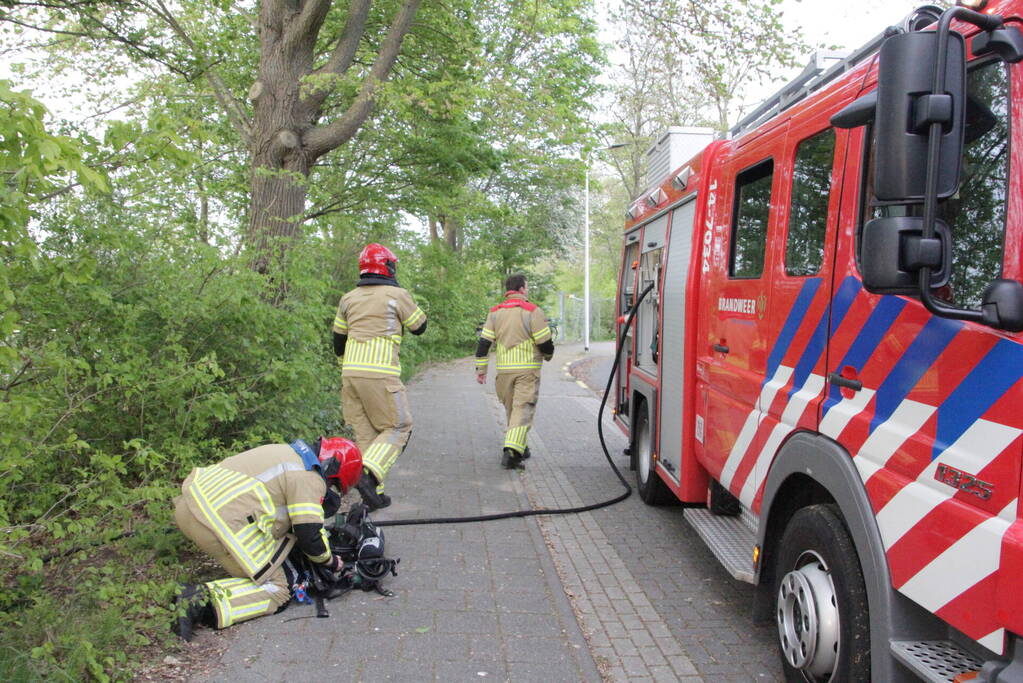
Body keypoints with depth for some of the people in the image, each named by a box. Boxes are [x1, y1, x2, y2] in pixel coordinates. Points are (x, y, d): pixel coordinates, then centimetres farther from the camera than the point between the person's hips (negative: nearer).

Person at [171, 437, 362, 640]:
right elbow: (309, 533, -10)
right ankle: (206, 603, -19)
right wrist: (329, 561, 11)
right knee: (277, 590, -1)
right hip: (224, 522, -10)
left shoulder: (290, 454, 21)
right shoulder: (310, 478, -6)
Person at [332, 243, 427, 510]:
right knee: (398, 427, 5)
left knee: (365, 433, 11)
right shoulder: (396, 295, -2)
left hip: (351, 373, 6)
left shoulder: (348, 299, 15)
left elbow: (338, 340, 21)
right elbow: (420, 327, 10)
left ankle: (374, 494, 12)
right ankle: (369, 475, -15)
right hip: (380, 374, -6)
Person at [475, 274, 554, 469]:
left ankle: (519, 448, 30)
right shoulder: (533, 311, -6)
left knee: (511, 408, 18)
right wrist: (548, 355, 15)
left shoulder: (495, 312, 9)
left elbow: (484, 342, 4)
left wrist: (481, 369, 9)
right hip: (527, 369, -5)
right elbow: (545, 343, -7)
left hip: (504, 370, 5)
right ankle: (512, 451, -19)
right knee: (523, 409, -6)